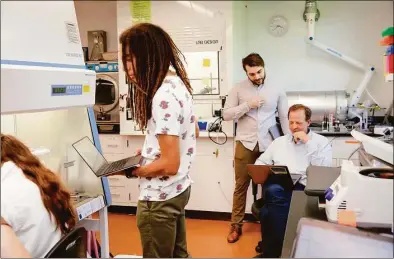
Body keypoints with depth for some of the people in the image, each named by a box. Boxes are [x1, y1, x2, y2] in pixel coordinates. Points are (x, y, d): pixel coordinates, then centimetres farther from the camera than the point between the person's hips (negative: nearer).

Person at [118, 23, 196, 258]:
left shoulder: (163, 95, -25)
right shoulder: (178, 83, 5)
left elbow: (169, 165, -26)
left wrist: (131, 171, -12)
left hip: (160, 198, -9)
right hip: (178, 189, 9)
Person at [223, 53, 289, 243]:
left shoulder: (277, 90, 3)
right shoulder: (238, 89, 0)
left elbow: (285, 118, 7)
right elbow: (226, 115, -4)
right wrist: (248, 105, -15)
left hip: (269, 145, 1)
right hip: (245, 144, 0)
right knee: (241, 186, 7)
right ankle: (236, 226, 18)